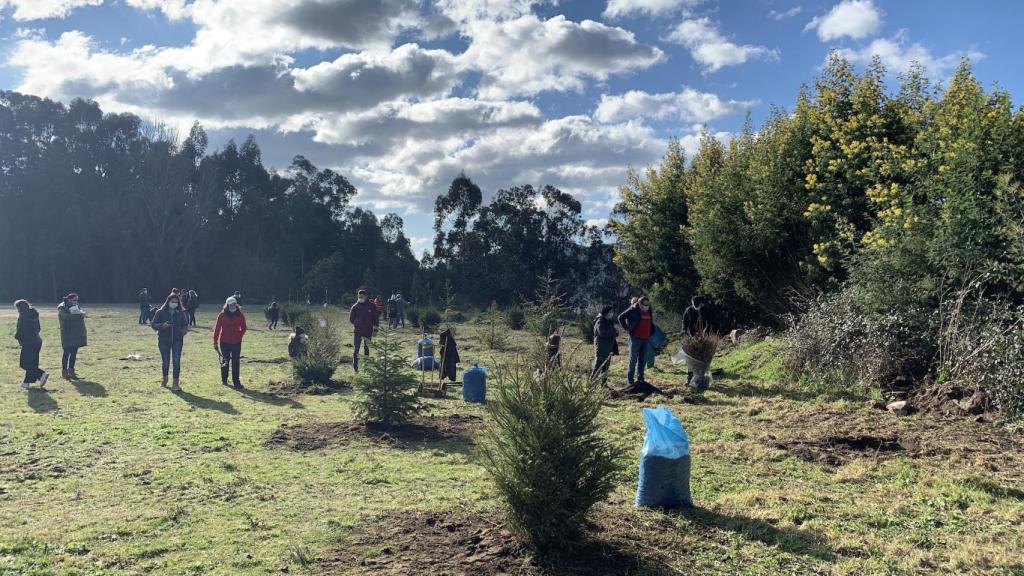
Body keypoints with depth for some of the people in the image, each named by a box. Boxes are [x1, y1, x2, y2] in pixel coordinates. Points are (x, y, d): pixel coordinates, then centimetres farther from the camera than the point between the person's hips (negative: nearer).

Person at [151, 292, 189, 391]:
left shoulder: (181, 313, 3)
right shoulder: (160, 312, -2)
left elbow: (185, 324, 10)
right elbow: (153, 324, -2)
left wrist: (184, 330, -11)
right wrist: (162, 326, -21)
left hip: (177, 341, 0)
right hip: (164, 341, 0)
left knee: (176, 361, -9)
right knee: (165, 361, 7)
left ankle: (176, 383, -7)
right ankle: (165, 378, 36)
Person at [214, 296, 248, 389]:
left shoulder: (240, 315, 1)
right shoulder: (222, 315, -4)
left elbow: (243, 328, 10)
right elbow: (217, 329, -2)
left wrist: (239, 336, -5)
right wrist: (215, 342, -2)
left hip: (236, 342, 1)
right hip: (224, 342, -1)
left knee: (236, 362, 0)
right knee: (225, 360, 10)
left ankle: (236, 382, 1)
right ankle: (224, 379, 25)